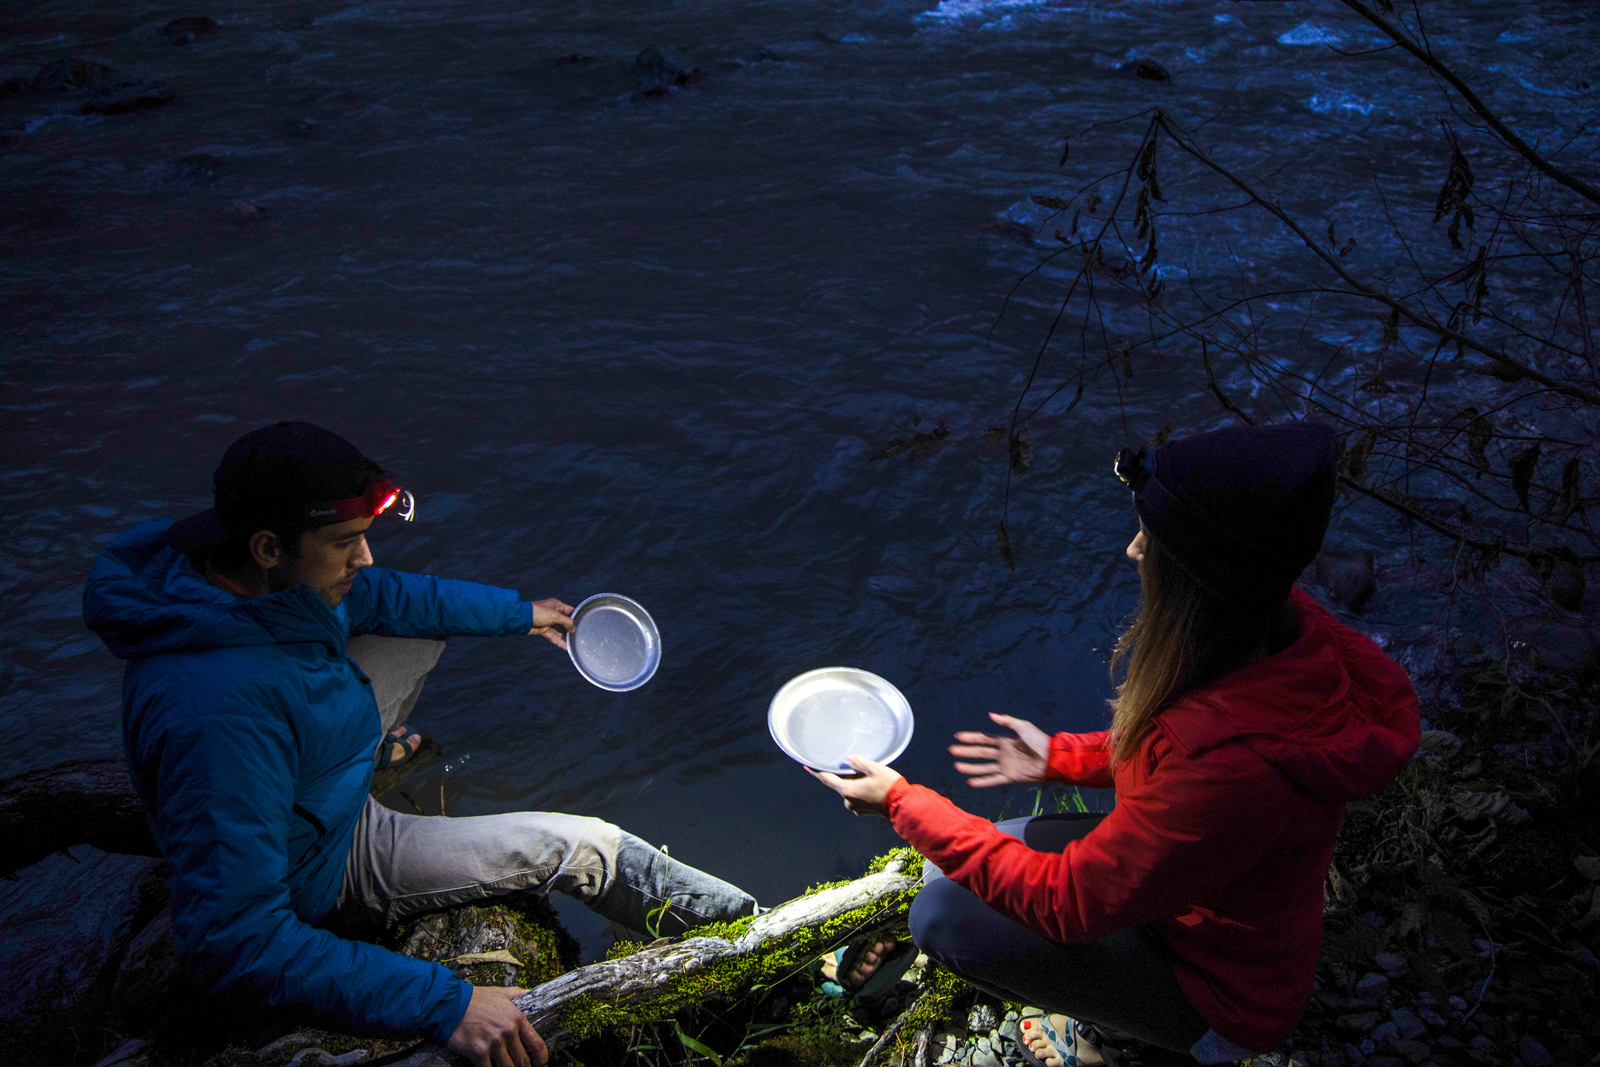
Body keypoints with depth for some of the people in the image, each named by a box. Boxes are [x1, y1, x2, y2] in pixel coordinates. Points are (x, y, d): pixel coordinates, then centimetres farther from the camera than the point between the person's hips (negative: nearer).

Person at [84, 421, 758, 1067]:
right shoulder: (218, 714, -45)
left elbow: (381, 595, 3)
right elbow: (234, 942, -43)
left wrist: (520, 613, 12)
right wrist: (443, 1005, -44)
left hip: (317, 775, 8)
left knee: (427, 626, 19)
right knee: (575, 845, -9)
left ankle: (366, 761, 48)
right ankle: (741, 921, 17)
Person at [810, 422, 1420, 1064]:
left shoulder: (1238, 763, -42)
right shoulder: (1285, 630, -16)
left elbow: (1065, 903, -28)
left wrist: (901, 801, -20)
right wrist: (1059, 757, 4)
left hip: (1218, 983, -7)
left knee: (942, 915, -10)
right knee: (956, 871, 8)